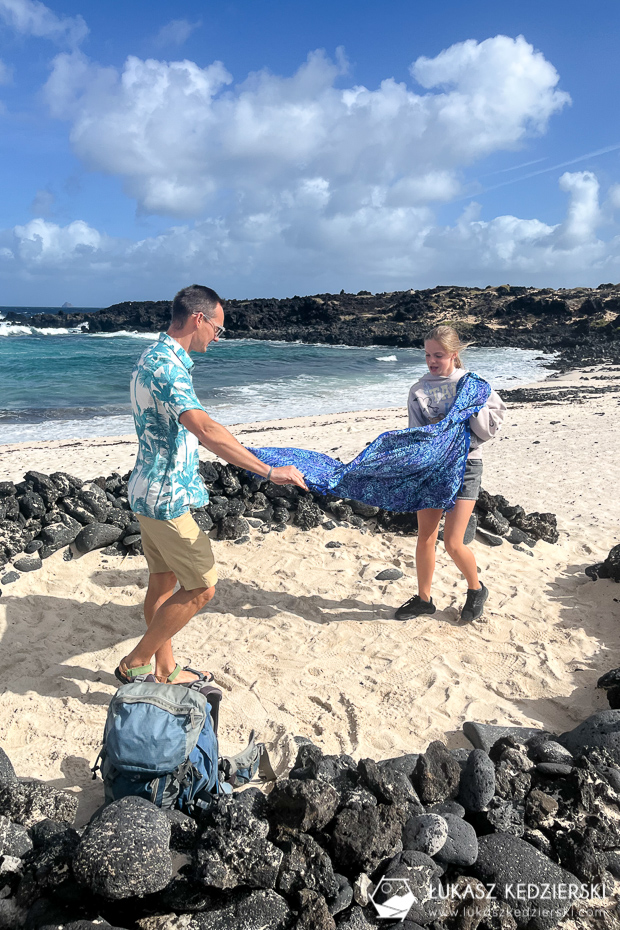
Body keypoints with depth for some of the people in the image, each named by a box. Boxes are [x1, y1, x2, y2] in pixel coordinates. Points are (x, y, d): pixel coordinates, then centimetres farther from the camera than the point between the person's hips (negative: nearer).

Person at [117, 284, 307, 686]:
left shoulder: (158, 356, 12)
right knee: (202, 586, -1)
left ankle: (165, 670, 30)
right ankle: (136, 664, 12)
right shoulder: (166, 365, -22)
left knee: (164, 581, 17)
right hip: (166, 497, -10)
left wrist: (239, 451, 30)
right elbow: (205, 429, -35)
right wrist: (268, 471, -34)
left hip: (153, 491, 10)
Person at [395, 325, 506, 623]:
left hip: (464, 466, -3)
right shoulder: (419, 390, 4)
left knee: (453, 543, -7)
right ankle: (423, 598, 26)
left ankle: (476, 590, 22)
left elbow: (490, 428, -4)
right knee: (424, 538, 7)